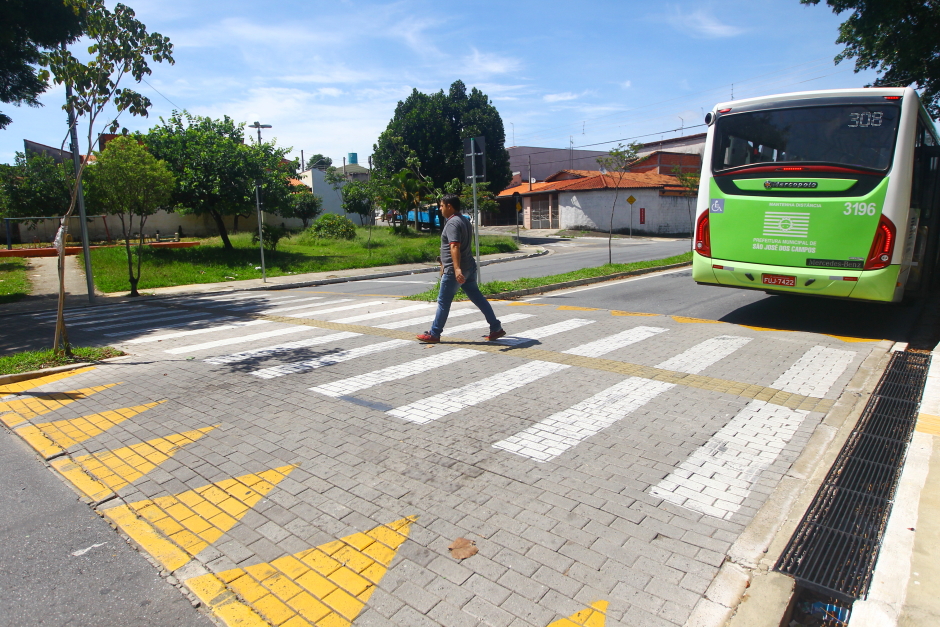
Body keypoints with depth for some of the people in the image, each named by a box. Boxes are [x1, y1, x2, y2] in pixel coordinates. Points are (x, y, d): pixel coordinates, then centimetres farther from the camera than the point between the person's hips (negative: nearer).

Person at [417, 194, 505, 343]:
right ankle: (496, 328, 11)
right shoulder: (464, 220, 17)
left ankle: (434, 334, 12)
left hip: (453, 271, -9)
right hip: (469, 268, 9)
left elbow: (455, 247, -29)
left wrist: (457, 269, -39)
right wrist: (444, 265, 34)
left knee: (443, 302, 2)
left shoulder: (452, 223, -15)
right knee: (477, 298, 11)